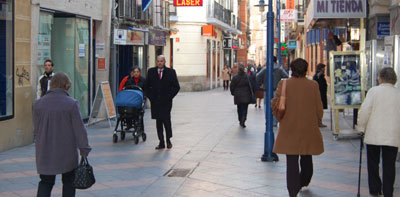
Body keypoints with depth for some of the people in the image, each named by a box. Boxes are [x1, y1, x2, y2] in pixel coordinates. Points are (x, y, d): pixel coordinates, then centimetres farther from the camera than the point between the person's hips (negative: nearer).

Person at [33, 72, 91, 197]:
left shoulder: (38, 104, 0)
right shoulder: (71, 104, -11)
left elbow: (36, 129, 7)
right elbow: (79, 129, -10)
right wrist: (84, 150, -3)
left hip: (45, 152, 2)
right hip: (67, 152, -2)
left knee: (45, 183, 11)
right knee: (68, 182, 15)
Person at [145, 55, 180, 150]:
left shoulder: (171, 72, 2)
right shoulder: (151, 71, 9)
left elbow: (176, 87, 3)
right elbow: (147, 86, 15)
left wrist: (169, 97, -6)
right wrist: (150, 96, 3)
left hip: (166, 102, -2)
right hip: (155, 101, 3)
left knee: (166, 120, -9)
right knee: (158, 121, 4)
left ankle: (168, 140, 9)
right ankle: (161, 142, 9)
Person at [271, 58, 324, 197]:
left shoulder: (284, 84, -7)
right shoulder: (313, 85, -5)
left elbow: (275, 105, -8)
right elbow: (319, 109, -2)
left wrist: (281, 120, 8)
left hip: (289, 129, -1)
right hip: (309, 128, 1)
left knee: (291, 161, 2)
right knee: (307, 158, 21)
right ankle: (304, 183, 40)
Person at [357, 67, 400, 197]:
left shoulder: (374, 91, -6)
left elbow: (364, 111, -10)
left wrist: (361, 128, 2)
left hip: (374, 135, -2)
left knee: (373, 163, 14)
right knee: (389, 165, 8)